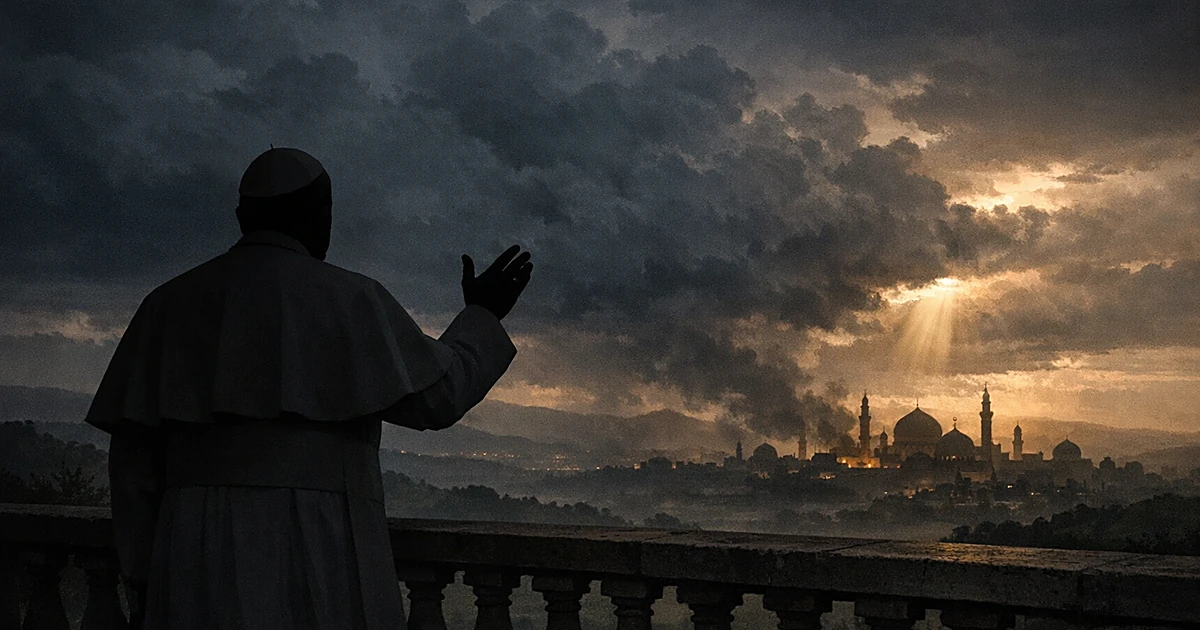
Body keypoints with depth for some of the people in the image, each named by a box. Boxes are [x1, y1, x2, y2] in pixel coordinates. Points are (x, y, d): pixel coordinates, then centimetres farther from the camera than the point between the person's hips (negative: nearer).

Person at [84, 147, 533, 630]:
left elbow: (132, 451, 9)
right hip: (318, 560, -4)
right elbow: (436, 398, 0)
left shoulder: (171, 304, 13)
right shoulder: (344, 299, 0)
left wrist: (142, 584, 12)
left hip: (201, 562, 5)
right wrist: (482, 318, 17)